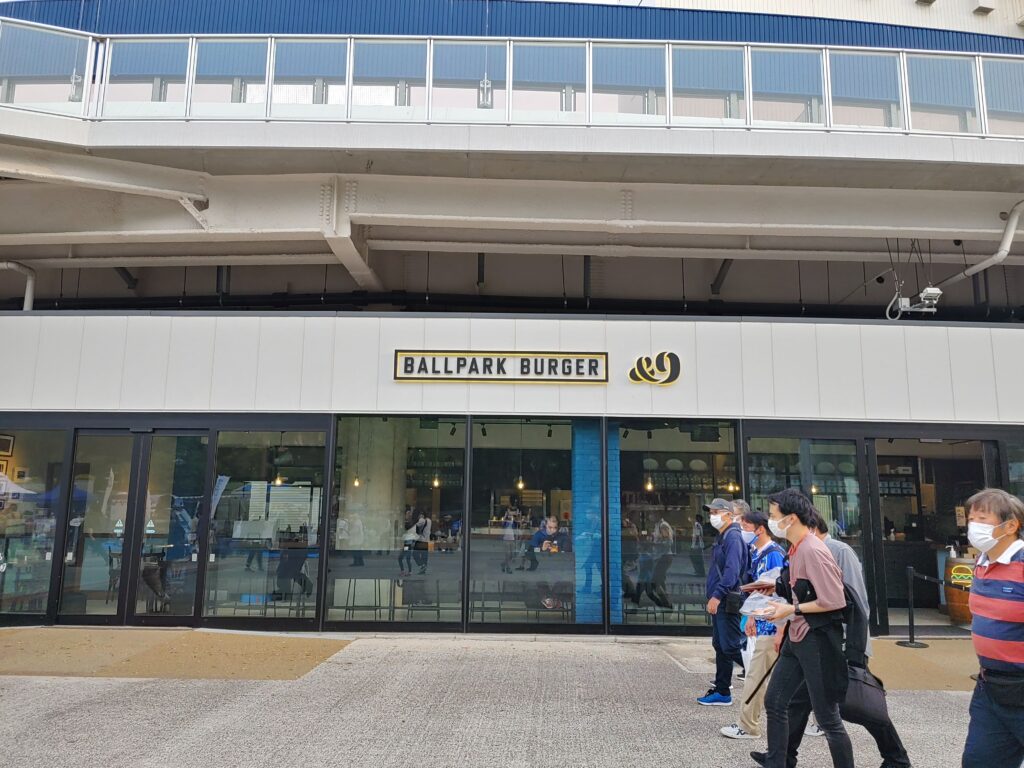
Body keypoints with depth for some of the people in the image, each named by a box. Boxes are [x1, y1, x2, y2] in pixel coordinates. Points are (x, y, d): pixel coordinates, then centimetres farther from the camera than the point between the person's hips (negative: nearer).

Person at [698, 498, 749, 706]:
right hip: (719, 602, 10)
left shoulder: (733, 537, -15)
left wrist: (717, 595, -26)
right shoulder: (722, 537, 16)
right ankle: (722, 692, 20)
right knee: (720, 646, 13)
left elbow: (732, 571, -24)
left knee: (731, 646, -8)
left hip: (727, 602, -10)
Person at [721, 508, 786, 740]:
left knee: (756, 677, -2)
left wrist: (780, 630, -21)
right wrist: (751, 617, 20)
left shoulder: (774, 554, -18)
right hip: (763, 624, 9)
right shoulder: (756, 554, 10)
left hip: (772, 626, -9)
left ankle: (748, 727, 8)